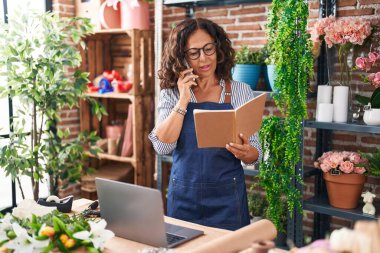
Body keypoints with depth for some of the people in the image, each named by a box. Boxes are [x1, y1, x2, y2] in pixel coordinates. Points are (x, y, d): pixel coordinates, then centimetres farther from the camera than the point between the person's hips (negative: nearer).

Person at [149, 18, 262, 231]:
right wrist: (183, 101, -14)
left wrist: (246, 152, -22)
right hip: (184, 197, 1)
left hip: (227, 197, 0)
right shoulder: (172, 93, 1)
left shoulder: (241, 92, -1)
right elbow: (162, 146, -10)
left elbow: (255, 154, 0)